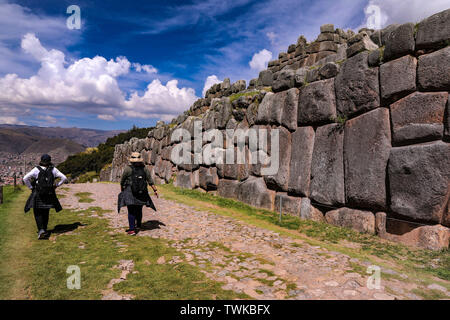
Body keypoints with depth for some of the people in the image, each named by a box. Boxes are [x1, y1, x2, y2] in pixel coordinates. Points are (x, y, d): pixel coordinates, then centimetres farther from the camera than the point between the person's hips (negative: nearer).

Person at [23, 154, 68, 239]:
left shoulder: (36, 169, -7)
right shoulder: (53, 170, -2)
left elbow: (25, 178, -13)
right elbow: (64, 178, -2)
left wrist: (31, 187, -2)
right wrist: (56, 185, 6)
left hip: (38, 194, -2)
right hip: (49, 195, 2)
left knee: (38, 213, 8)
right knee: (46, 213, 18)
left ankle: (41, 230, -9)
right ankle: (44, 230, 23)